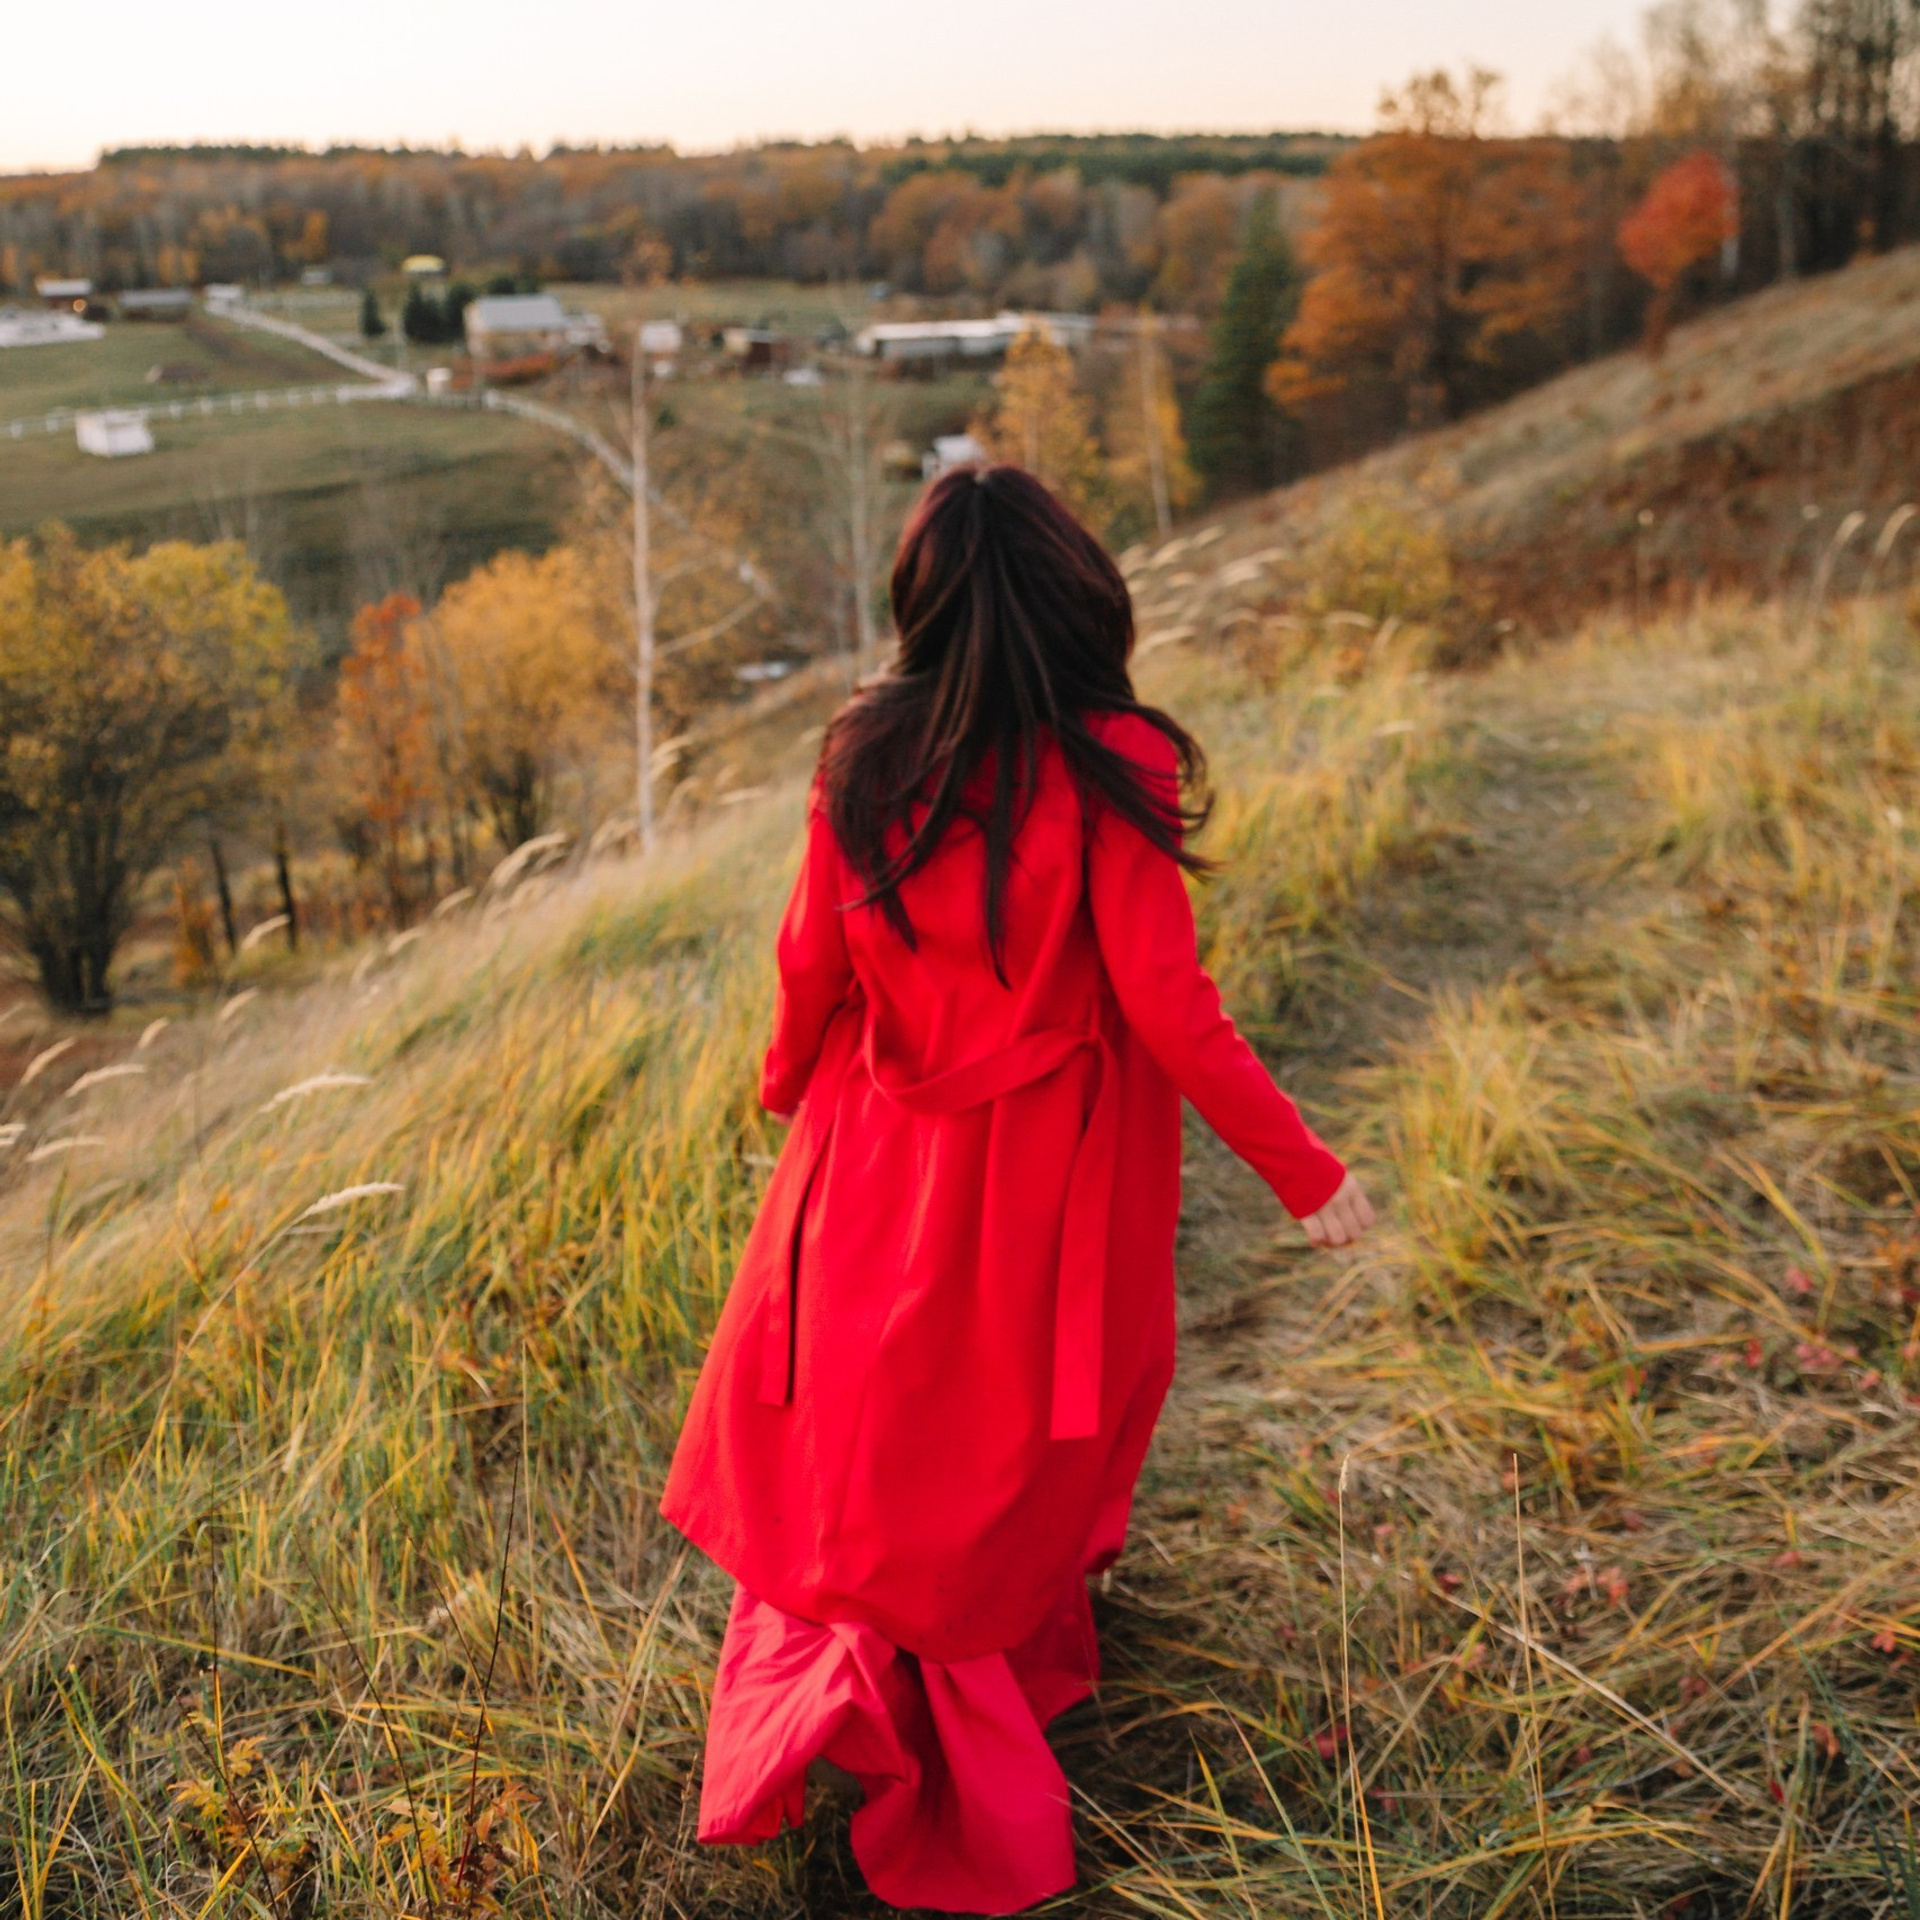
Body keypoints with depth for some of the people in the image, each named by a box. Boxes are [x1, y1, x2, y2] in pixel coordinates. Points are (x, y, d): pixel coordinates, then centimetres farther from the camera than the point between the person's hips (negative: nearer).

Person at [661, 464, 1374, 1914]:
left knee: (851, 1450, 23)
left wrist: (790, 1085, 23)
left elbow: (815, 959, 2)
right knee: (1014, 1460, 20)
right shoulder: (1108, 767, -19)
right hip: (1050, 1181, -2)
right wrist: (1305, 1171, -8)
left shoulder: (864, 759, -8)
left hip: (883, 1160, 2)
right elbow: (1167, 1005, -19)